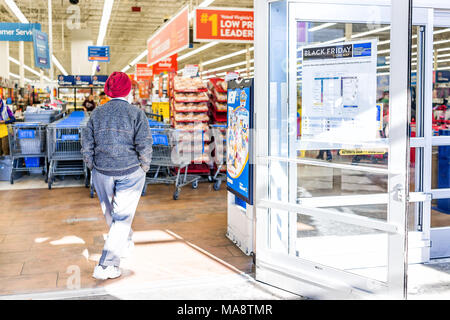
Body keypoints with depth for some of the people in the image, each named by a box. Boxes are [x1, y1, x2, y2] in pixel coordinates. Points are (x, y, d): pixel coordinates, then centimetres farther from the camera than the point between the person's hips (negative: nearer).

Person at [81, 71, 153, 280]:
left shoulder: (96, 114, 0)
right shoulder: (137, 114, -9)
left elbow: (87, 146, 1)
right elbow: (144, 147, -14)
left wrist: (94, 169, 13)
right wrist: (144, 168, 2)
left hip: (102, 173, 4)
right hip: (130, 173, -3)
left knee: (111, 213, 23)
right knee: (122, 216, 3)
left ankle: (126, 244, 45)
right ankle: (107, 266, -1)